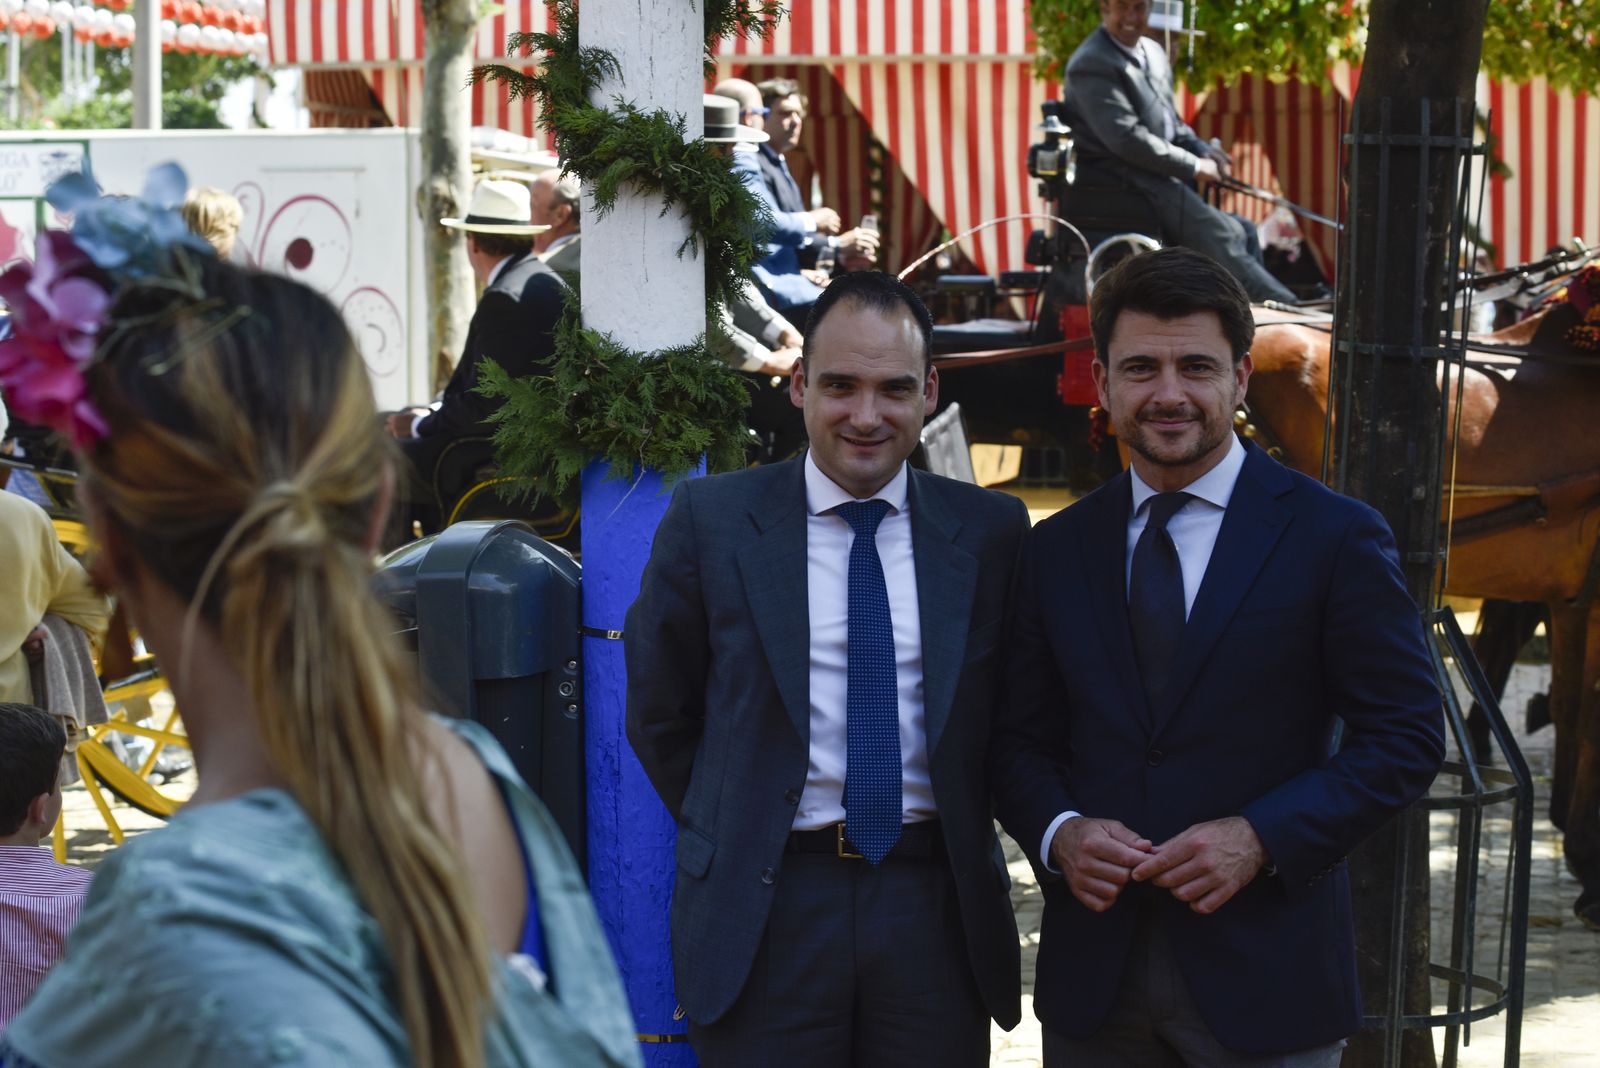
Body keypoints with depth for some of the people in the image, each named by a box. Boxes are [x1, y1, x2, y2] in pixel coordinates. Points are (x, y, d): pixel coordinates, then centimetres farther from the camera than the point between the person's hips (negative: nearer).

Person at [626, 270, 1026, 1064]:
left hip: (936, 909, 1)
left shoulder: (991, 531, 4)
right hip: (764, 912, -1)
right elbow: (659, 713, 7)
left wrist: (964, 835, 9)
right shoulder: (710, 518, 0)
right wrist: (731, 835, 9)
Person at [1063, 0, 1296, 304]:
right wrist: (1193, 167, -17)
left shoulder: (1153, 53, 16)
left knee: (1243, 232, 1)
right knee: (1223, 238, -18)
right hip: (1123, 184, -10)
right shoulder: (1093, 65, -14)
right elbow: (1126, 138, -22)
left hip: (1158, 176, 10)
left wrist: (1202, 150, 3)